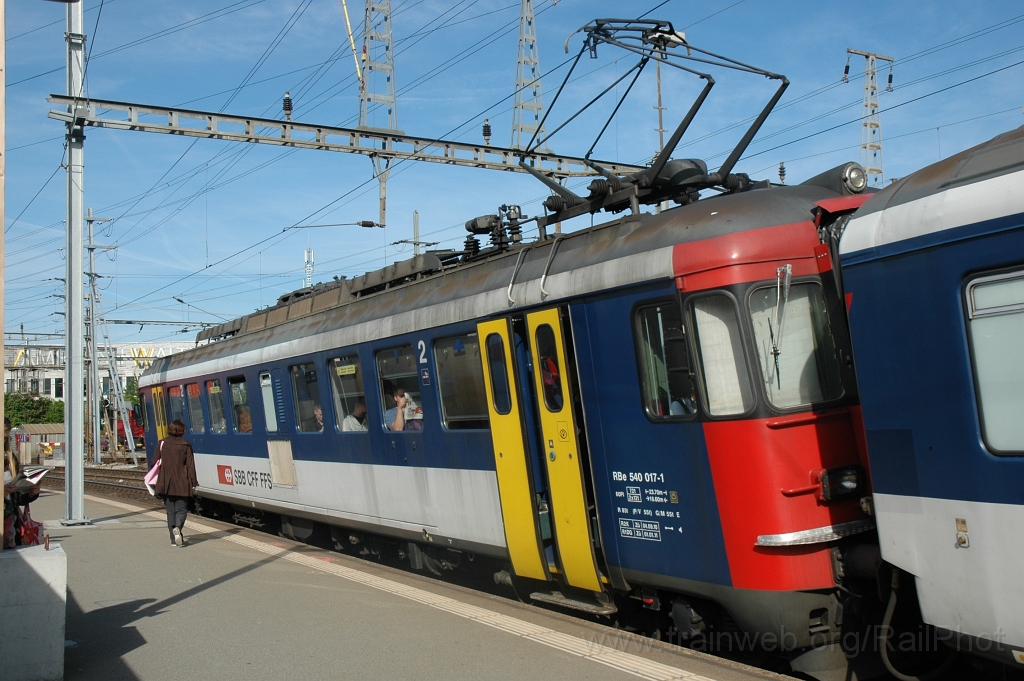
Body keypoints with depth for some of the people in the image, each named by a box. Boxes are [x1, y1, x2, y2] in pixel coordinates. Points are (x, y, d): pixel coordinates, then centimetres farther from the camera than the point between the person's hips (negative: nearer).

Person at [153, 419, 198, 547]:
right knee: (181, 509, 6)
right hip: (181, 484, -2)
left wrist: (155, 482, 16)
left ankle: (174, 539, 8)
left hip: (165, 484, 2)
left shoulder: (161, 444, 1)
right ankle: (177, 527, -23)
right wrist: (193, 483, 0)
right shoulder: (185, 445, -5)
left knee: (170, 511, 10)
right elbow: (190, 465, -5)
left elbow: (155, 463, 5)